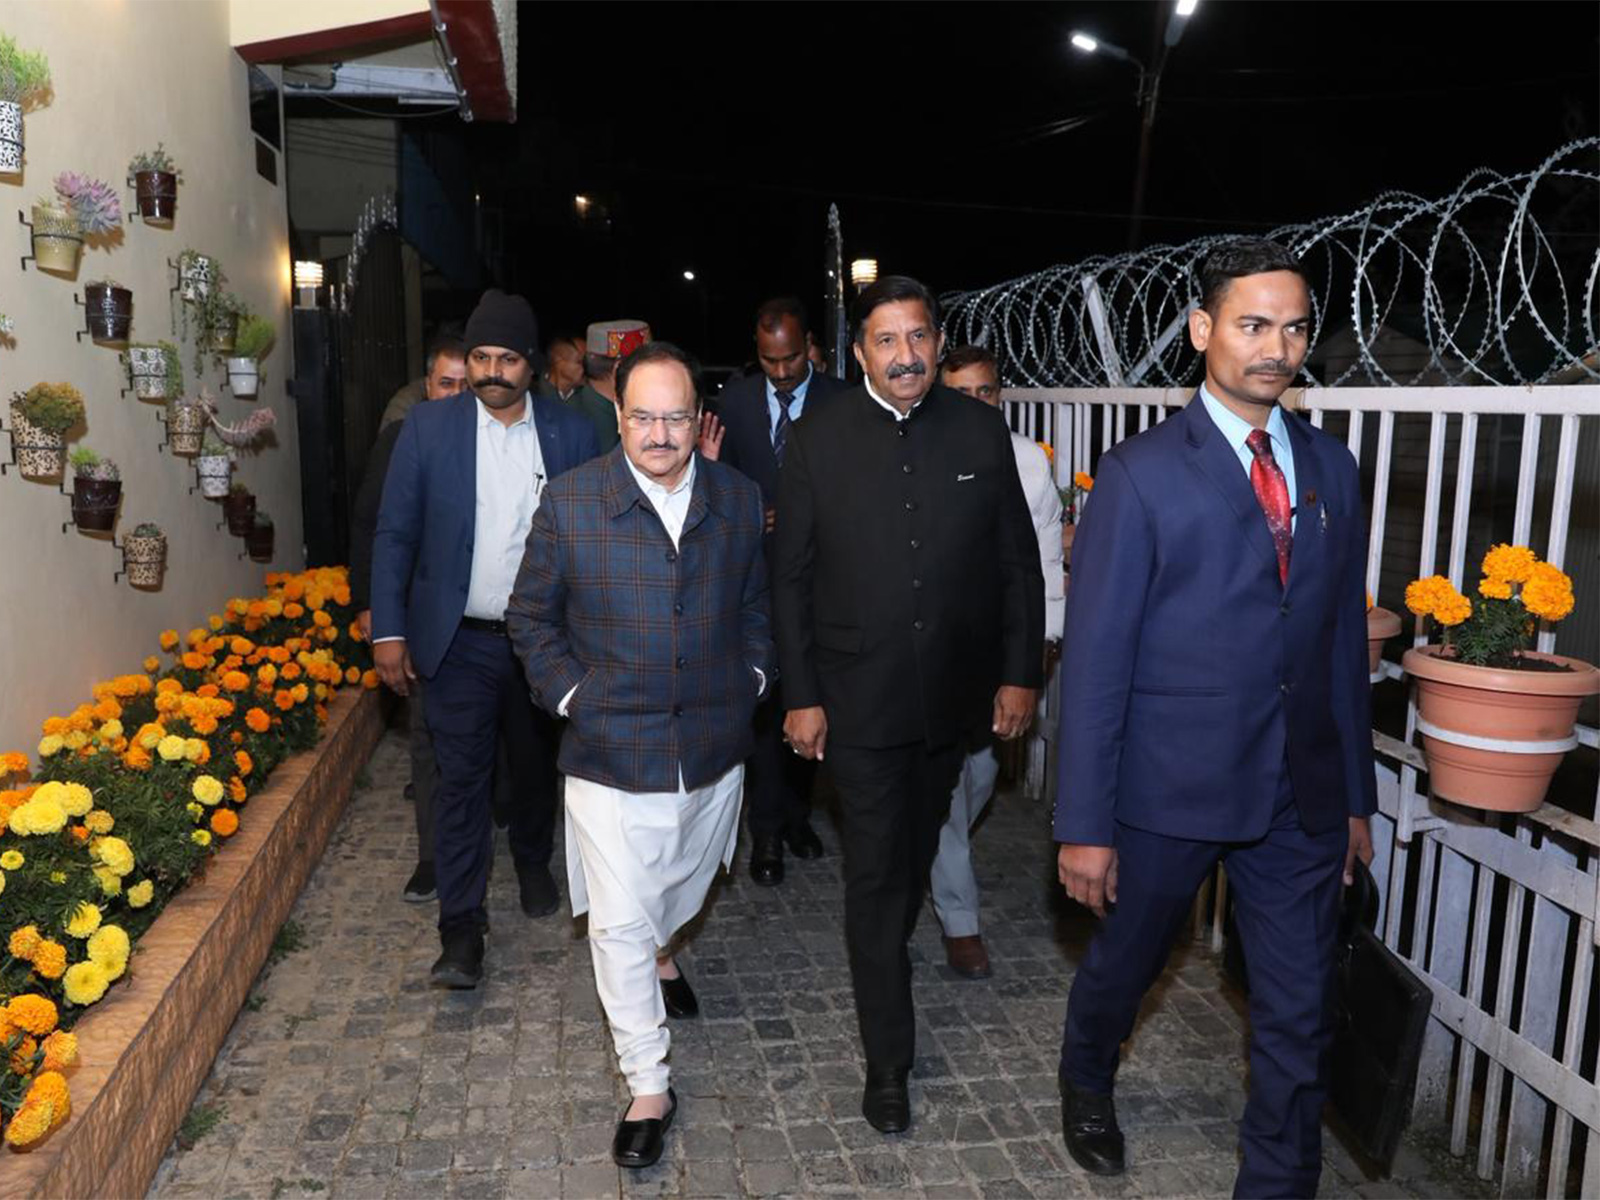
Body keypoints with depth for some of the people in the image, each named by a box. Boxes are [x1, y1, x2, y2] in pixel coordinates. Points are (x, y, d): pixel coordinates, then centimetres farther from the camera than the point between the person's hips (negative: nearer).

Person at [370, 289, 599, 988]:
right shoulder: (428, 428, -4)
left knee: (537, 767, 18)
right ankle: (461, 929, 10)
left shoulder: (570, 435, -2)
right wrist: (389, 630, -5)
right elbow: (395, 533, -1)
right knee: (460, 778, 0)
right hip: (459, 641, -1)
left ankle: (533, 863, 44)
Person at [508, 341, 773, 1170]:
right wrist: (568, 696, -6)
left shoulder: (739, 500, -1)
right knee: (619, 923, 2)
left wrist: (751, 678, 3)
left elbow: (759, 604, 13)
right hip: (612, 752, -3)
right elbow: (531, 618, 1)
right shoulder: (570, 501, -9)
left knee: (684, 879, 25)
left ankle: (660, 954, 59)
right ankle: (648, 1089, 20)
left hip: (715, 747, 3)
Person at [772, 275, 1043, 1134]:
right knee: (875, 869, 4)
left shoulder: (981, 432, -2)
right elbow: (790, 578, -4)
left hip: (953, 693, 3)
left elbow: (1019, 562, 2)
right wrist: (799, 695, -7)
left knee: (916, 850, 22)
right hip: (860, 698, -2)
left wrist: (1020, 672, -2)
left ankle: (884, 956, 50)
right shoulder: (818, 440, -7)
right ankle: (888, 1057, 18)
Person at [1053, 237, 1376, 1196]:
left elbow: (1344, 639, 9)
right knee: (1124, 967, 20)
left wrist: (1356, 793, 11)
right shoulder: (1140, 474, -11)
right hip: (1172, 787, -3)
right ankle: (1088, 1083, 52)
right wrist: (1085, 825, -12)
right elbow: (1096, 657, -12)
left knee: (1301, 1019, 11)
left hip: (1305, 794, 4)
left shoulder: (1332, 467, 4)